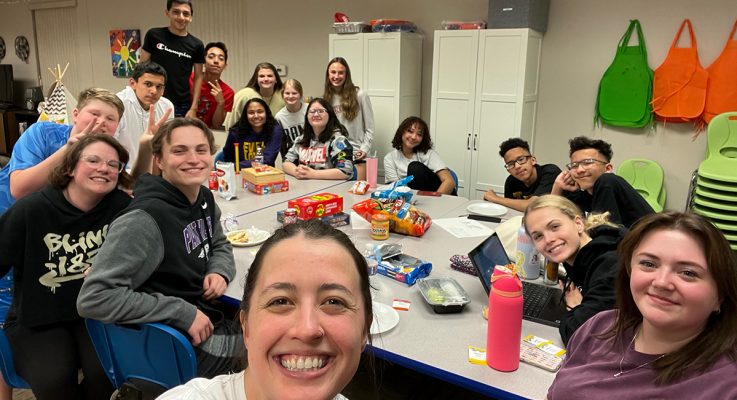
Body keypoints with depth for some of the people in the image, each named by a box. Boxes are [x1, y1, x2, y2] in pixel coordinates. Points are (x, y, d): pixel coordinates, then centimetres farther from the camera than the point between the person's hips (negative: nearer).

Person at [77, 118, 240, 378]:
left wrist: (219, 272, -5)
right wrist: (182, 313, -26)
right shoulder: (145, 220, -24)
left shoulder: (204, 198, 1)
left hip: (210, 323, 8)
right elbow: (92, 298, -27)